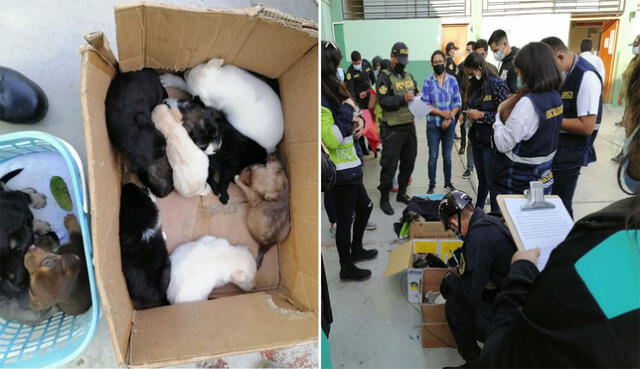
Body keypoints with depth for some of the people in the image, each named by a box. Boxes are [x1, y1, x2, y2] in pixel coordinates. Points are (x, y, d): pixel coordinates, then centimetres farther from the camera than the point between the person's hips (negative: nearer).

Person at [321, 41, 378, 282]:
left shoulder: (332, 90, 8)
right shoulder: (322, 99, -22)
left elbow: (345, 121, 20)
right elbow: (332, 140, -26)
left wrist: (358, 120, -2)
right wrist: (348, 110, -19)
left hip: (349, 166, 10)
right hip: (341, 170, -10)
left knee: (365, 207, 24)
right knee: (345, 219, 6)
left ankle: (356, 250, 44)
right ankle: (347, 268, 25)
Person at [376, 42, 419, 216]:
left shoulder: (409, 76, 15)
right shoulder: (384, 77, -7)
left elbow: (417, 94, 22)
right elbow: (383, 101, -17)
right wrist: (403, 99, -25)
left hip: (409, 126, 7)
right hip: (392, 129, -7)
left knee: (408, 162, 15)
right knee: (389, 165, -2)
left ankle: (402, 193, 32)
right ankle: (384, 198, 12)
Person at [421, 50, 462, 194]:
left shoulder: (452, 80, 1)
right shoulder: (428, 82, -4)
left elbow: (457, 102, -1)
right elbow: (425, 104, -9)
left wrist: (449, 118, -13)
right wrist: (442, 113, -16)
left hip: (449, 123, 2)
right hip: (433, 124, -2)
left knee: (447, 155, 12)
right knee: (433, 156, 3)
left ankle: (448, 183, 25)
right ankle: (431, 185, 13)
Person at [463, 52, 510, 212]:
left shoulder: (497, 84, -12)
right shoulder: (474, 86, 10)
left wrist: (482, 115, -18)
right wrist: (470, 115, 4)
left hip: (491, 141, -7)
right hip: (477, 139, 7)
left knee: (493, 181, 2)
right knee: (482, 179, 17)